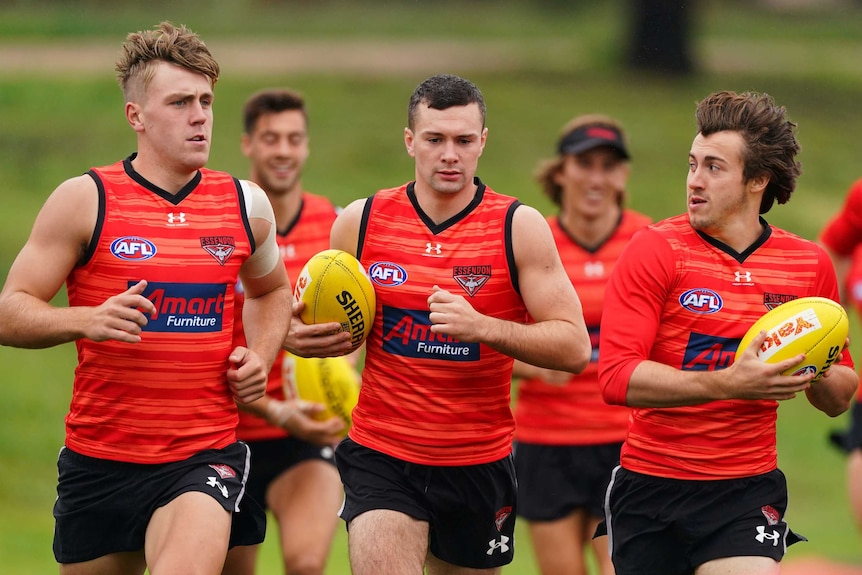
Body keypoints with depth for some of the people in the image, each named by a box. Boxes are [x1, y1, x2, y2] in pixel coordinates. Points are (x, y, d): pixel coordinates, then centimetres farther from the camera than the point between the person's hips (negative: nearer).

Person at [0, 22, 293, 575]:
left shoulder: (246, 204, 7)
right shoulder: (84, 200, -3)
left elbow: (272, 290, 28)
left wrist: (259, 357, 8)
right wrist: (87, 321, -21)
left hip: (206, 455, 0)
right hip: (99, 460, 0)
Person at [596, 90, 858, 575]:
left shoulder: (810, 264, 4)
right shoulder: (655, 250, -6)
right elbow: (616, 378, -17)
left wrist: (814, 372, -10)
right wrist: (729, 382, -27)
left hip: (747, 494, 1)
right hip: (650, 488, 0)